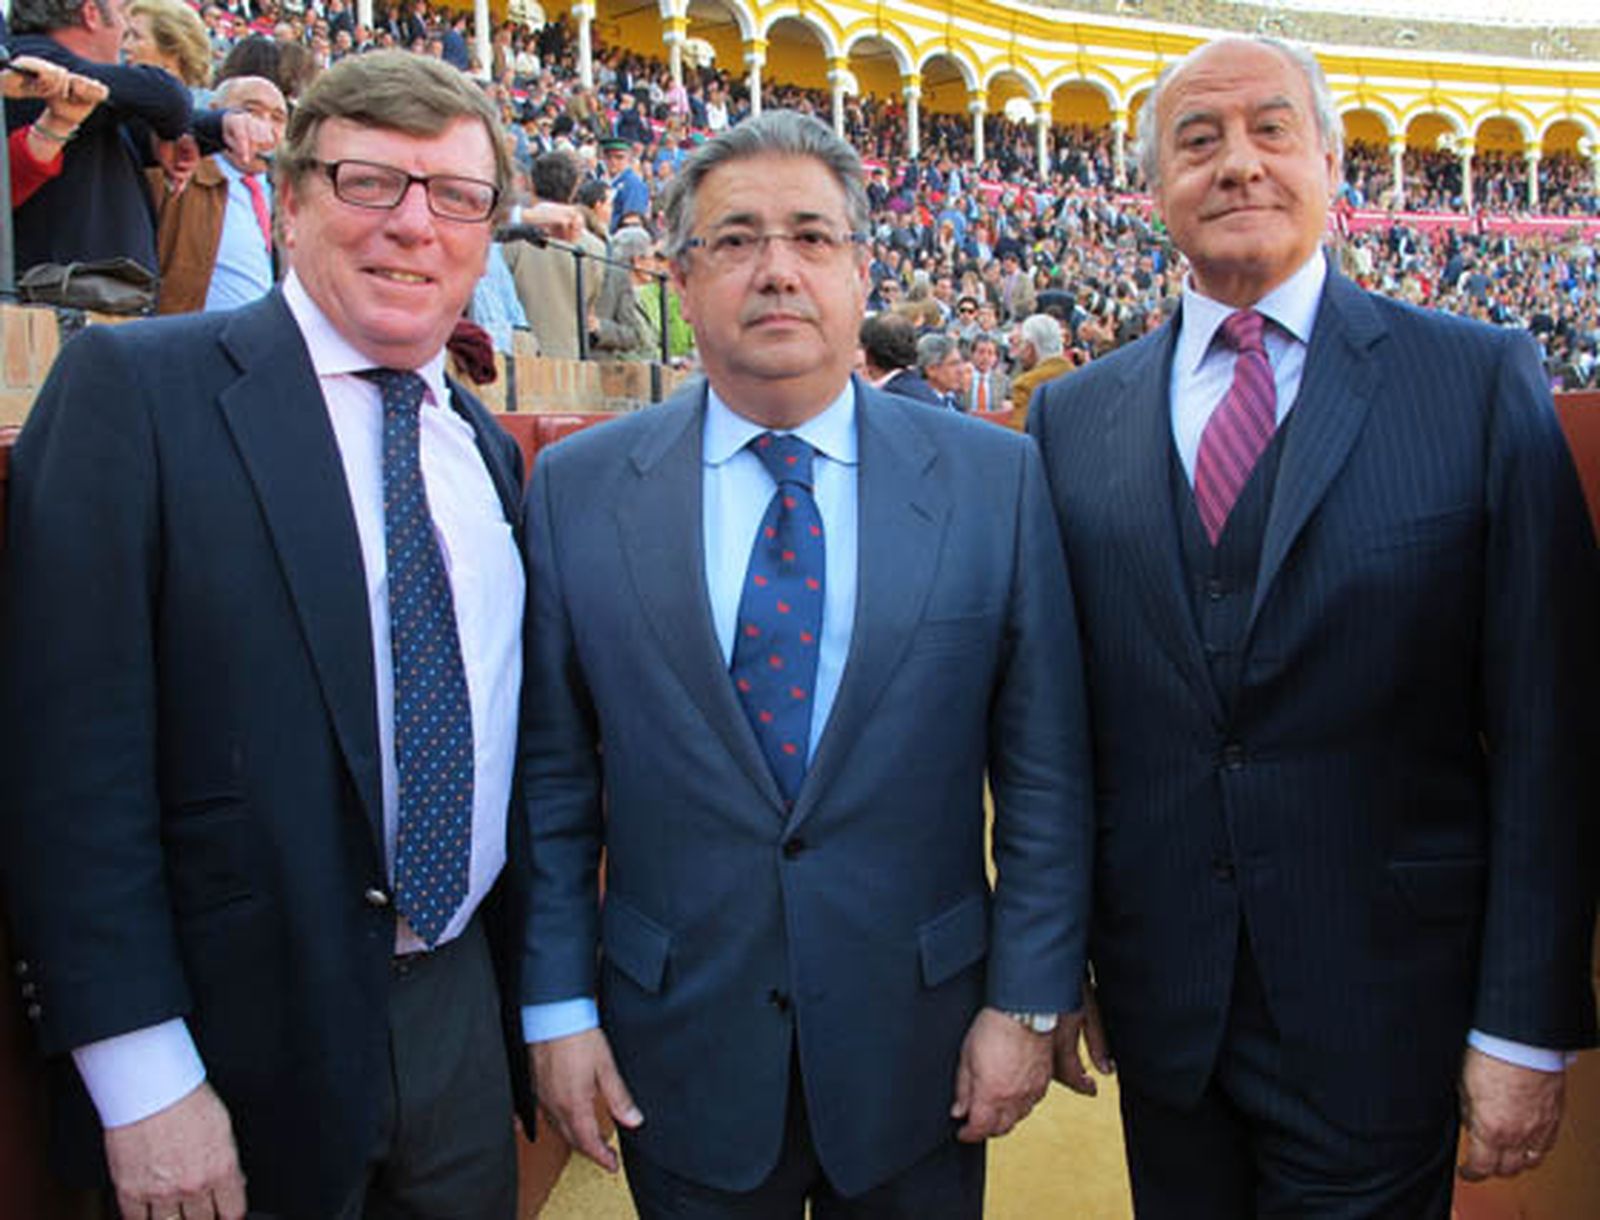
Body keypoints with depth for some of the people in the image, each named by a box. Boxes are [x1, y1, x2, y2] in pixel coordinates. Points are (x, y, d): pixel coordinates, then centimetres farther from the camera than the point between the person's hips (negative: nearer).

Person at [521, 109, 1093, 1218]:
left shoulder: (996, 480, -6)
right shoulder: (577, 490, -4)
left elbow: (1045, 769, -3)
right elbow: (553, 775, -1)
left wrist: (1029, 1000, -4)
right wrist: (557, 1004, -1)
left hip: (918, 1043, 0)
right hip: (679, 1051, 1)